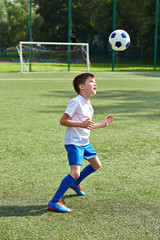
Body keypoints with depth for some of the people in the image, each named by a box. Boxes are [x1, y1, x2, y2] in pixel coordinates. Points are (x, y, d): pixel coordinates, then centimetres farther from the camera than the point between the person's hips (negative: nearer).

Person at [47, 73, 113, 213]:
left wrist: (103, 124, 22)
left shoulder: (88, 105, 14)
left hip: (85, 142, 10)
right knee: (75, 172, -19)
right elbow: (63, 121, -20)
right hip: (73, 142, -10)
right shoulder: (76, 102, -16)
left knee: (96, 165, 21)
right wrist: (81, 124, -28)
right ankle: (54, 202, -11)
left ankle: (75, 184, 44)